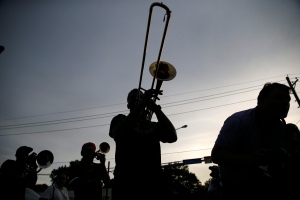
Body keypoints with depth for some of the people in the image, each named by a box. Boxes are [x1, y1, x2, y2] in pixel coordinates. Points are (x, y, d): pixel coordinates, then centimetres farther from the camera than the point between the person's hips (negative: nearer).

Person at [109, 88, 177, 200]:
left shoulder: (155, 126, 17)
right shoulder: (120, 120, 11)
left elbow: (172, 137, -2)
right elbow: (118, 134, -13)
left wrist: (156, 109, -6)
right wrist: (142, 103, -19)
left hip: (154, 183, 2)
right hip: (126, 182, -2)